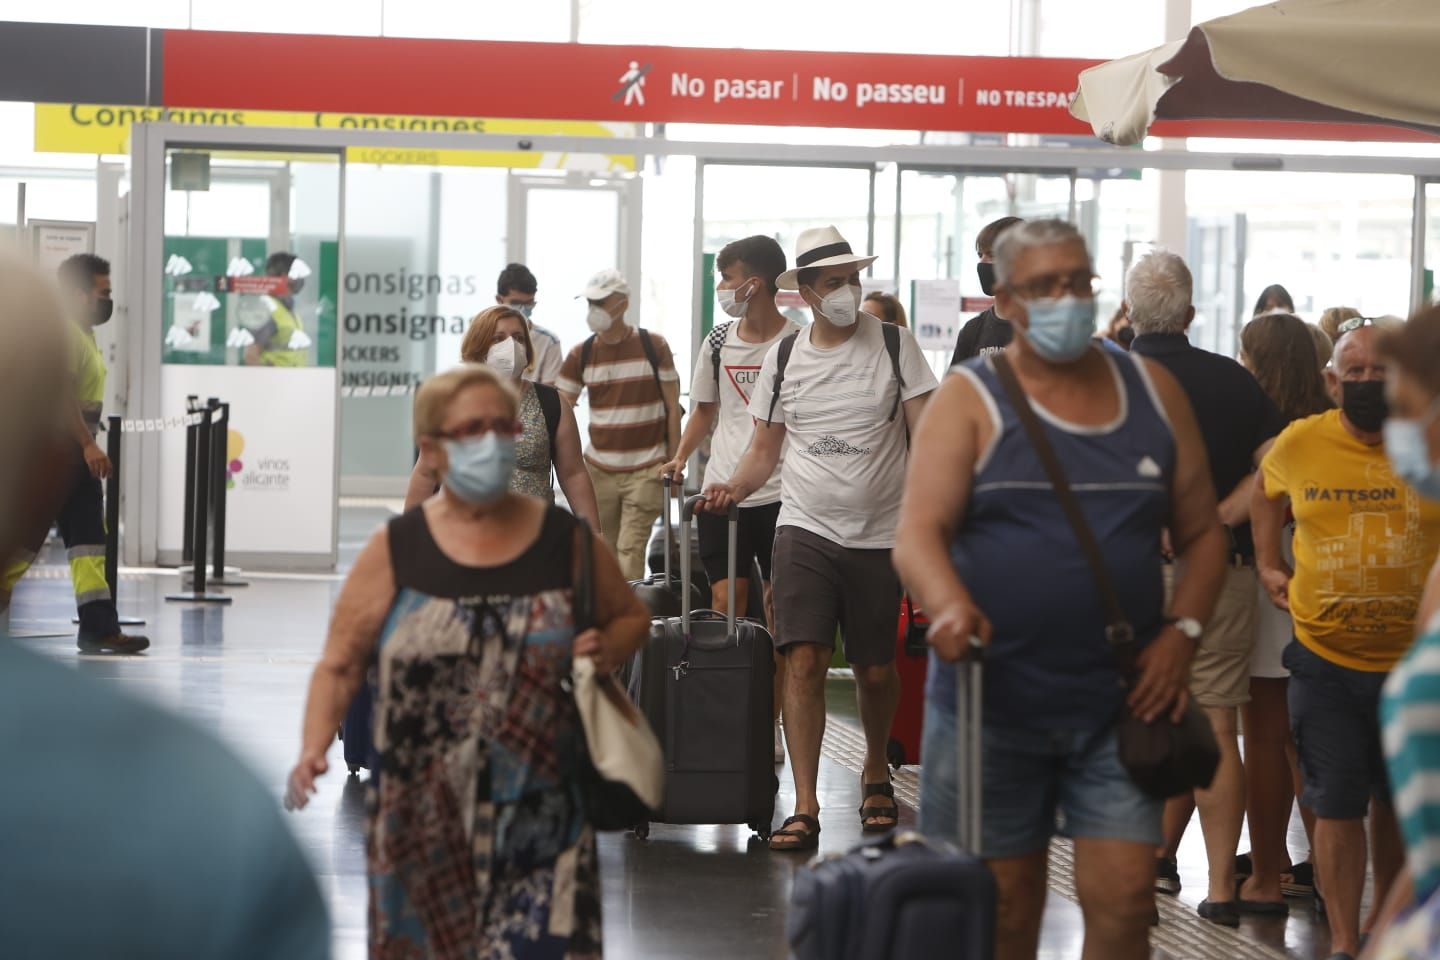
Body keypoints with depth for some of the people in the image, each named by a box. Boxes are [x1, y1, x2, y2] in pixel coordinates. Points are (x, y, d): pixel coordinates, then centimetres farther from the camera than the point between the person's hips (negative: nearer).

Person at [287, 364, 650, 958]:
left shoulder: (566, 540, 3)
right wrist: (314, 751, -14)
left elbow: (630, 616, 18)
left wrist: (611, 648, -4)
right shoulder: (396, 551, 1)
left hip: (539, 818, 0)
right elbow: (339, 666, 2)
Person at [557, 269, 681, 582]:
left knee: (630, 550, -11)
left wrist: (674, 464, -2)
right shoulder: (581, 355, 5)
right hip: (598, 469, 3)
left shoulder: (653, 347, -2)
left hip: (645, 470, -3)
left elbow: (673, 407, 1)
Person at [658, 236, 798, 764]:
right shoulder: (718, 342, 9)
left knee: (779, 612, 1)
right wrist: (680, 458, 7)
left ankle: (770, 724, 8)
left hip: (781, 493, -3)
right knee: (726, 606, -1)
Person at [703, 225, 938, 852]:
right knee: (804, 661, -13)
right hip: (805, 529, 0)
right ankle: (805, 808, -12)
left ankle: (876, 772, 36)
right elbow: (765, 448, 12)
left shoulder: (894, 345, 0)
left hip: (878, 534, 0)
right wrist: (734, 489, -9)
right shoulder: (783, 358, 6)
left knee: (876, 670, 8)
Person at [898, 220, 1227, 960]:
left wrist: (1182, 630, -2)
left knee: (1123, 900, -5)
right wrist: (948, 607, -34)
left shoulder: (1152, 391, 9)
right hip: (991, 699, -2)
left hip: (1120, 702, 2)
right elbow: (917, 533, -13)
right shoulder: (970, 399, -1)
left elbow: (1200, 533, 14)